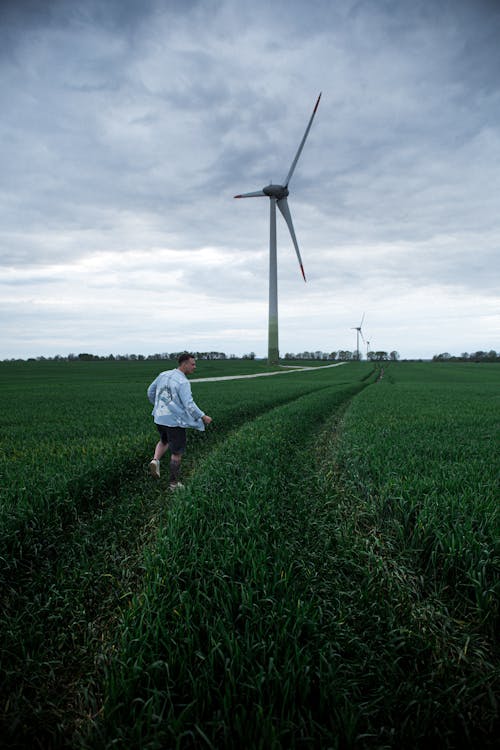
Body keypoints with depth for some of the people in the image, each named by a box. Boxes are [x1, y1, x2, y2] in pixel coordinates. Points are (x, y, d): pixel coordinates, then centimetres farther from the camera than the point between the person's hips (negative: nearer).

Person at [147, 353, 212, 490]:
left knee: (164, 441, 32)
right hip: (175, 421, -7)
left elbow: (150, 392, 15)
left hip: (159, 418, 7)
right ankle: (174, 483, 20)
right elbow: (189, 405, -25)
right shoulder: (183, 382, -19)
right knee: (177, 452, 10)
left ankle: (155, 460, 6)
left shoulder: (164, 374, 4)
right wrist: (203, 417, -15)